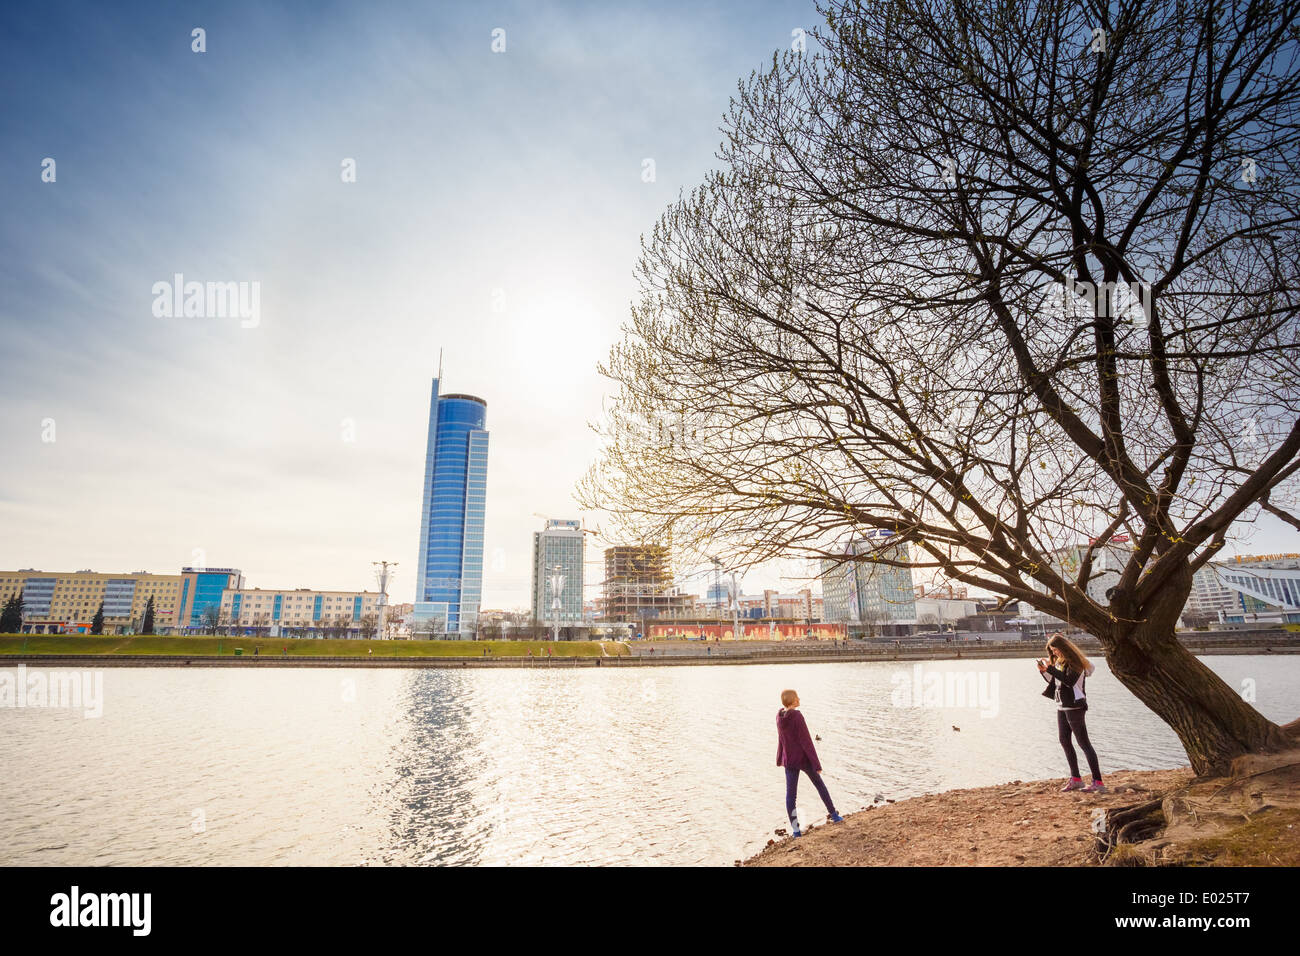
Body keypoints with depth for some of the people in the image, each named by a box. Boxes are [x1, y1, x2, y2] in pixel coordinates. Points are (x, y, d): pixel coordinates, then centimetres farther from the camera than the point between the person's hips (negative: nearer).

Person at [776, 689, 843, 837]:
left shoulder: (779, 716, -3)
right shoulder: (797, 716, -23)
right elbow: (806, 741, -21)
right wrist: (816, 764, -15)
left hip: (789, 760, 4)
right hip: (804, 759, -4)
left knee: (790, 794, 10)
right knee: (820, 784, 19)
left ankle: (795, 829, 11)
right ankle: (834, 815, 32)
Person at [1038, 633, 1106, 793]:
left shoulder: (1075, 661, -13)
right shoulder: (1059, 661, 12)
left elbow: (1070, 680, -24)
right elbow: (1053, 681, 16)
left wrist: (1050, 668, -25)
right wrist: (1044, 671, -1)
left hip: (1074, 706, -9)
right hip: (1062, 706, 9)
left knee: (1083, 743, -6)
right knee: (1064, 741, 13)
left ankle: (1098, 782, -2)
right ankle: (1075, 779, 21)